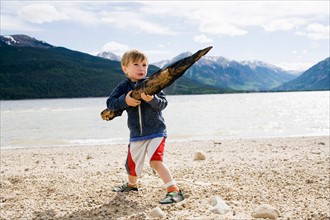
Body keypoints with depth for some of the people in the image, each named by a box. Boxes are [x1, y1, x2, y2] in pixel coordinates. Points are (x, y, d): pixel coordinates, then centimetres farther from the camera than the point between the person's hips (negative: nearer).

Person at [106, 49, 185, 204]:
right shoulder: (123, 87, 0)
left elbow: (163, 103, -15)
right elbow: (110, 103, -9)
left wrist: (152, 99, -35)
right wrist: (125, 101, -26)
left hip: (156, 132, -4)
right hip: (136, 134, 4)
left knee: (156, 161, -24)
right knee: (132, 164, 19)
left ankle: (174, 191, -19)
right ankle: (131, 184, 50)